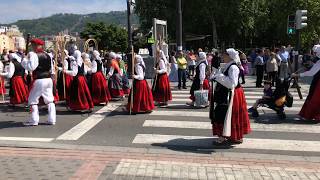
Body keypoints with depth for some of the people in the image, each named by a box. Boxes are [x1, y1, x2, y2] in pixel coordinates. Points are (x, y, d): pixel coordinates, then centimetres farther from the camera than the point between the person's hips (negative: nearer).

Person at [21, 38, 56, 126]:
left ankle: (34, 120, 4)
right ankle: (52, 119, 9)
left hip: (39, 80, -7)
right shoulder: (48, 55, 13)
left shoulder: (34, 55, -10)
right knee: (49, 100, 10)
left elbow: (30, 67, -20)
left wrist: (24, 60, -8)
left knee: (32, 100, 5)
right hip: (49, 79, 7)